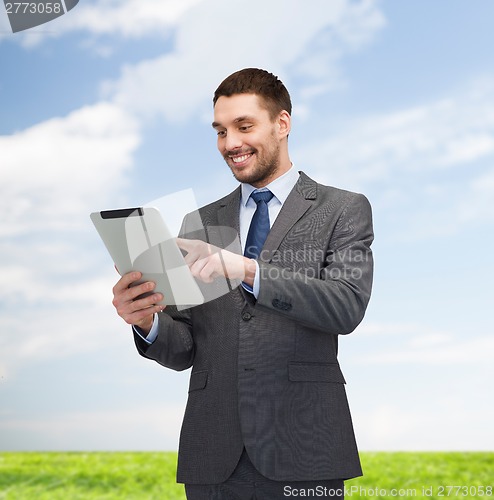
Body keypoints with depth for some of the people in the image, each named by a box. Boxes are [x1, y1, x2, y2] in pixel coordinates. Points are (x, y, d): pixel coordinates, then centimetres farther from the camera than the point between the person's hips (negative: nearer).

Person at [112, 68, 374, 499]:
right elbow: (186, 349, 9)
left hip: (302, 452, -2)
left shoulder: (344, 210, 2)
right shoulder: (201, 223, 11)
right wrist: (148, 321, -13)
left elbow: (348, 307, -14)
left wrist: (248, 270, -25)